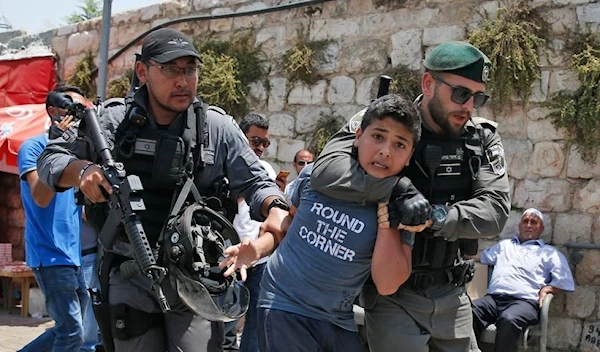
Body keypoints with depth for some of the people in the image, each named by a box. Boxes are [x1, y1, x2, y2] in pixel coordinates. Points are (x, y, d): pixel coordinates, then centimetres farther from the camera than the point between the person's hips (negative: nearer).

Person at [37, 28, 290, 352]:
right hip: (130, 277, 1)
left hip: (196, 277, -1)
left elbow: (255, 182, 4)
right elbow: (50, 159, 8)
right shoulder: (112, 122, 3)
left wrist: (276, 209, -18)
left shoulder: (218, 127, 2)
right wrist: (82, 170, -14)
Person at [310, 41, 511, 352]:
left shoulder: (483, 140, 1)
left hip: (451, 293, 5)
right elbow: (326, 171, -27)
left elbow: (496, 209, -12)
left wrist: (435, 218, -27)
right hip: (393, 292, -4)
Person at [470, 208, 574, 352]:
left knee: (509, 320, -41)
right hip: (493, 298, 3)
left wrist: (547, 289, -4)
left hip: (524, 302, -3)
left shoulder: (549, 252, 21)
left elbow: (565, 281, 10)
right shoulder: (504, 245, 36)